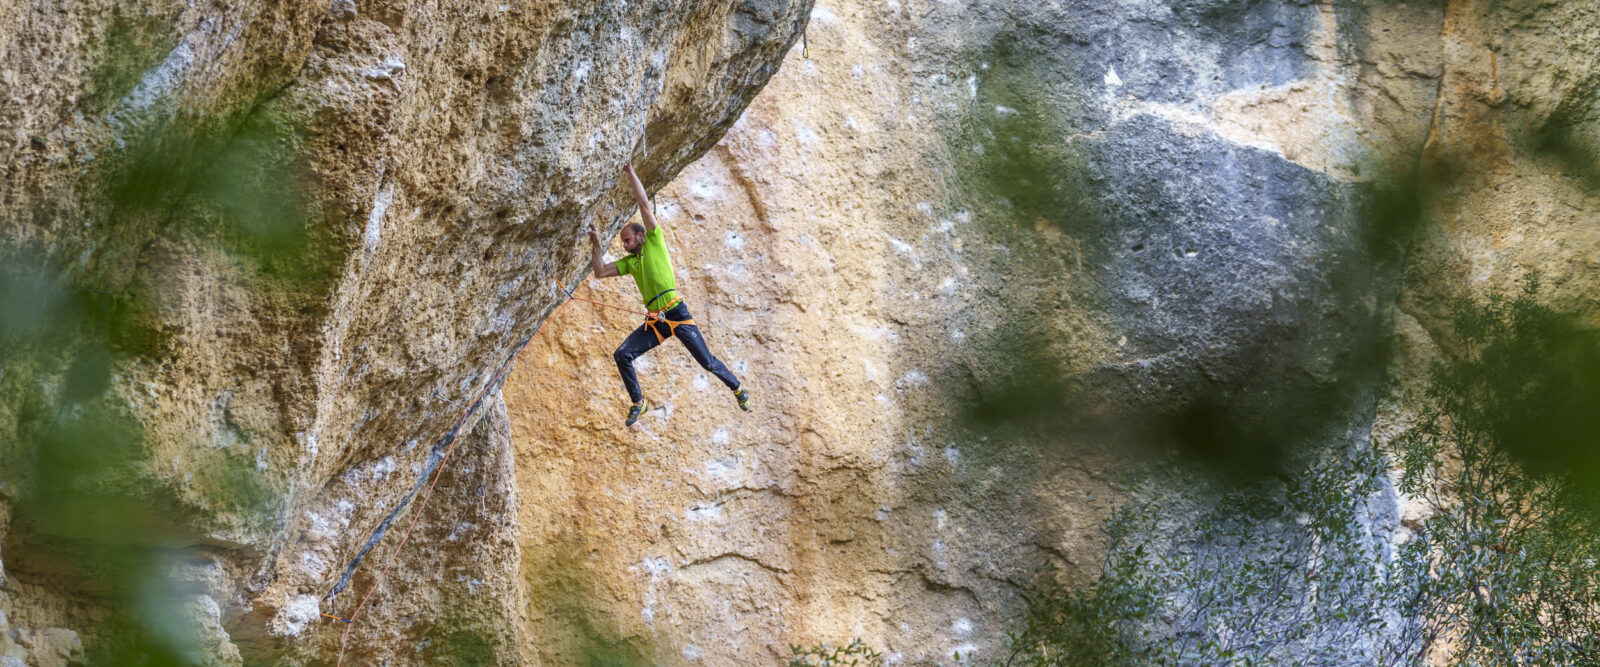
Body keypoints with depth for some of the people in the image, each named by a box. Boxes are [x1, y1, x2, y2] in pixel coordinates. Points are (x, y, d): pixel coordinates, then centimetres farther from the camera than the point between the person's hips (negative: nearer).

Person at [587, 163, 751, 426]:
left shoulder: (655, 242, 4)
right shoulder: (629, 262, 19)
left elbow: (644, 202, -1)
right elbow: (600, 272, 13)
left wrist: (630, 173, 1)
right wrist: (597, 245, 9)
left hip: (677, 315, -6)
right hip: (655, 322, 6)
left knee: (707, 362, -4)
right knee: (622, 355, -10)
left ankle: (738, 389, 19)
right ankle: (639, 403, 3)